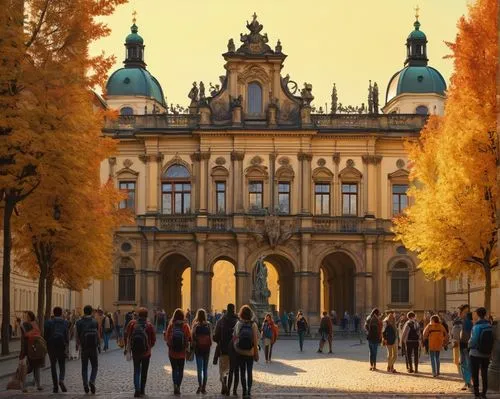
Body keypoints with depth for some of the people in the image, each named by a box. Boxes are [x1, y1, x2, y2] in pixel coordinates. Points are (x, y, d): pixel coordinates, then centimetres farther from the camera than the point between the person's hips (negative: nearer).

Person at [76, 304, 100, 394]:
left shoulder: (79, 322, -2)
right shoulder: (95, 322, 0)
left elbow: (77, 335, -1)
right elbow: (98, 334, 0)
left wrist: (78, 345, 12)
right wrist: (99, 344, 11)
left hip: (84, 347, 0)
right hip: (93, 347, 0)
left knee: (84, 367, 10)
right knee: (94, 366, 9)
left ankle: (85, 385, 3)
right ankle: (92, 381, -13)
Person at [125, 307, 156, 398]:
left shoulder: (132, 324, -6)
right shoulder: (149, 325, -9)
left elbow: (126, 336, -4)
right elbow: (153, 339, -6)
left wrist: (127, 347, 8)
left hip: (135, 352, 0)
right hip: (146, 352, 0)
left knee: (136, 371, 6)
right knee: (144, 372, 14)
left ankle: (137, 389, -13)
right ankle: (142, 389, 18)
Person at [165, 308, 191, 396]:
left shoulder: (171, 325, -8)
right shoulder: (185, 326, -9)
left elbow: (167, 338, -4)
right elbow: (189, 338, -9)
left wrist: (164, 334, 17)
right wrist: (188, 347, 9)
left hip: (172, 352, 0)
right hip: (182, 352, 0)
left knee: (174, 369, 11)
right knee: (180, 370, 11)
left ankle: (175, 384, -9)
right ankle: (178, 387, 6)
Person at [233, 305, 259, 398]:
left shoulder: (238, 324, -7)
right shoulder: (253, 325, -9)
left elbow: (234, 338, -6)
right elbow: (255, 340, -9)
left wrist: (236, 349, 6)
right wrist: (256, 354, -2)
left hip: (240, 352, 0)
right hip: (250, 352, 0)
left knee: (242, 372, 10)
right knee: (250, 371, 11)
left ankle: (244, 390, 10)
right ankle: (249, 390, 3)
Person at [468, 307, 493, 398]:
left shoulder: (476, 326, -17)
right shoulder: (489, 326, -2)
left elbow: (473, 340, -16)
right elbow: (492, 340, 0)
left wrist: (469, 345, 5)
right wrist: (489, 351, 12)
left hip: (476, 354, -5)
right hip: (486, 354, 5)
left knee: (475, 374, 5)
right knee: (484, 374, 15)